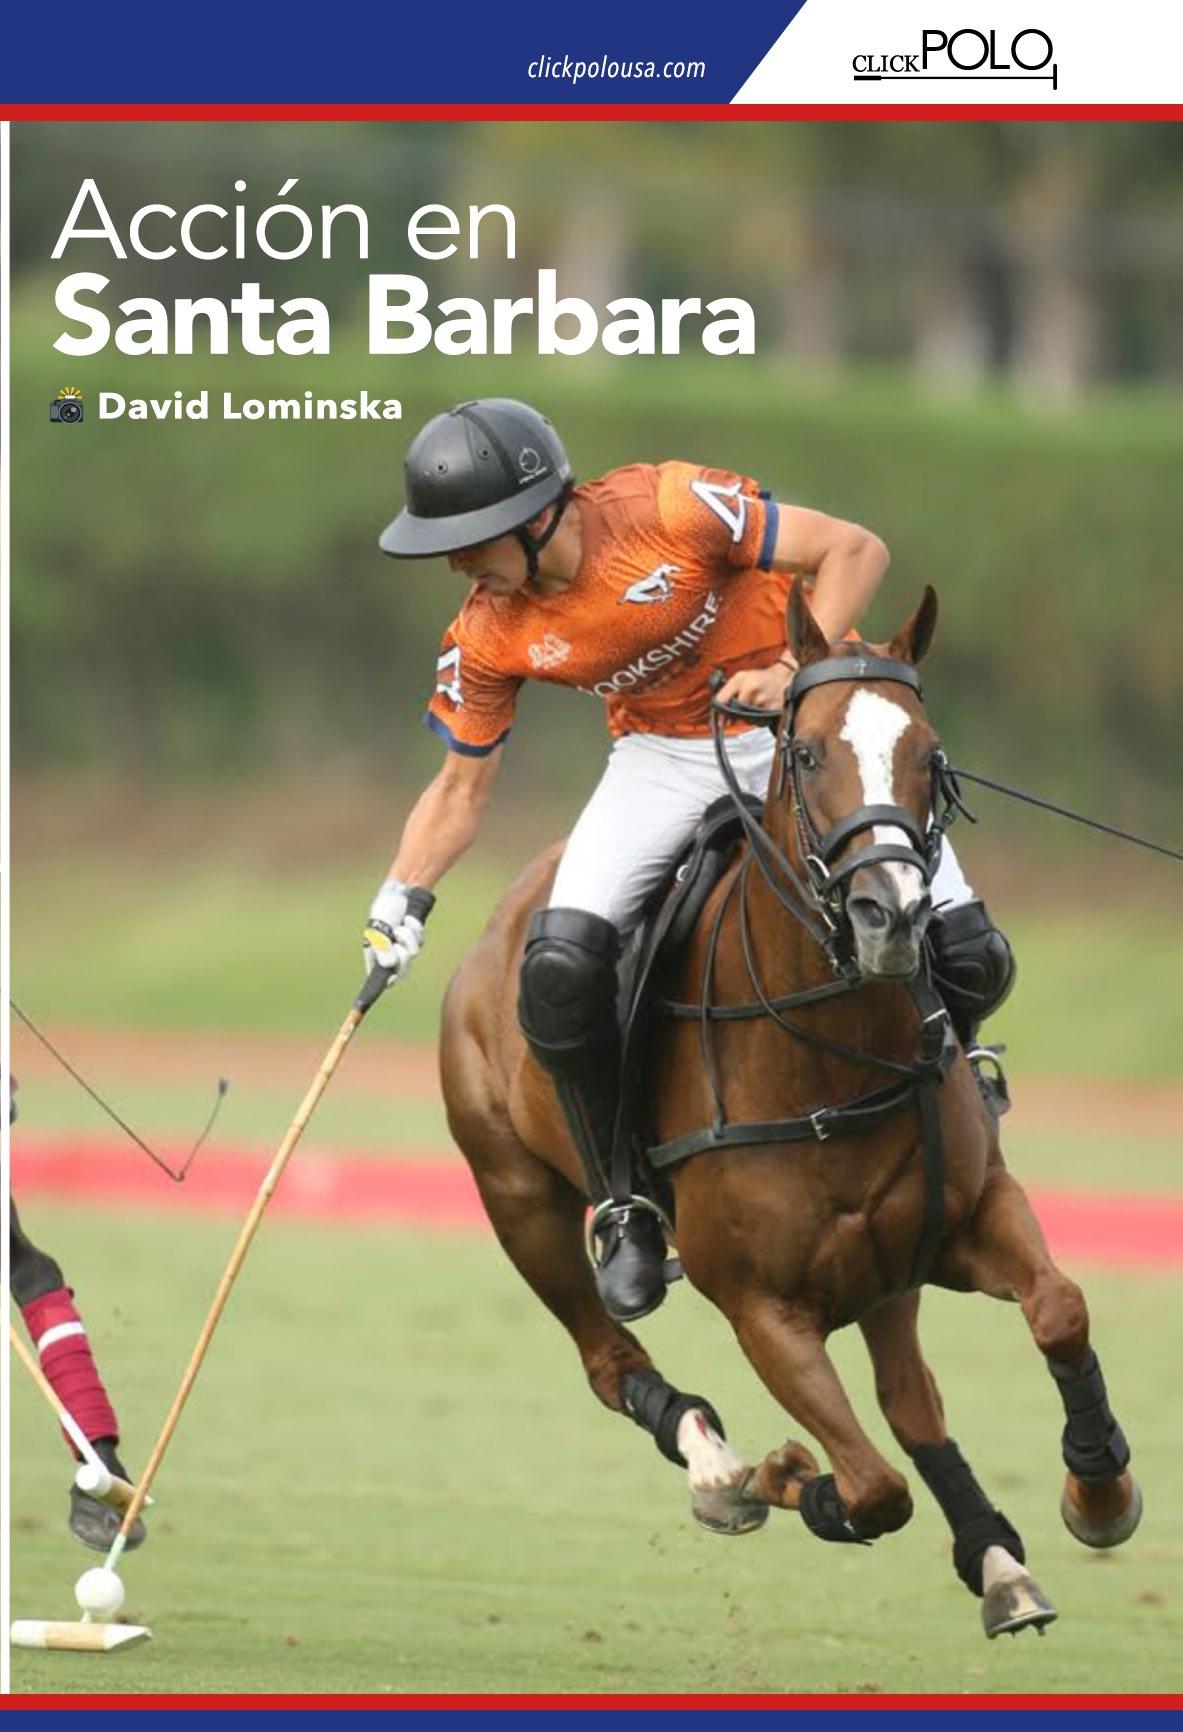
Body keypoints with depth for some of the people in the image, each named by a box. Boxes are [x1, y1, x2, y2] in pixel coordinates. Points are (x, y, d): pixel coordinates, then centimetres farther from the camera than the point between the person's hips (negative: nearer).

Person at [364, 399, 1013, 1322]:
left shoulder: (674, 509, -24)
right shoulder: (487, 639, -10)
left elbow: (854, 550, -18)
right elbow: (462, 786, 3)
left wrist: (796, 670, -28)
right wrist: (402, 899, -9)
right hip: (664, 757, 3)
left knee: (968, 957, -17)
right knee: (561, 967, -23)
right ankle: (629, 1210, -2)